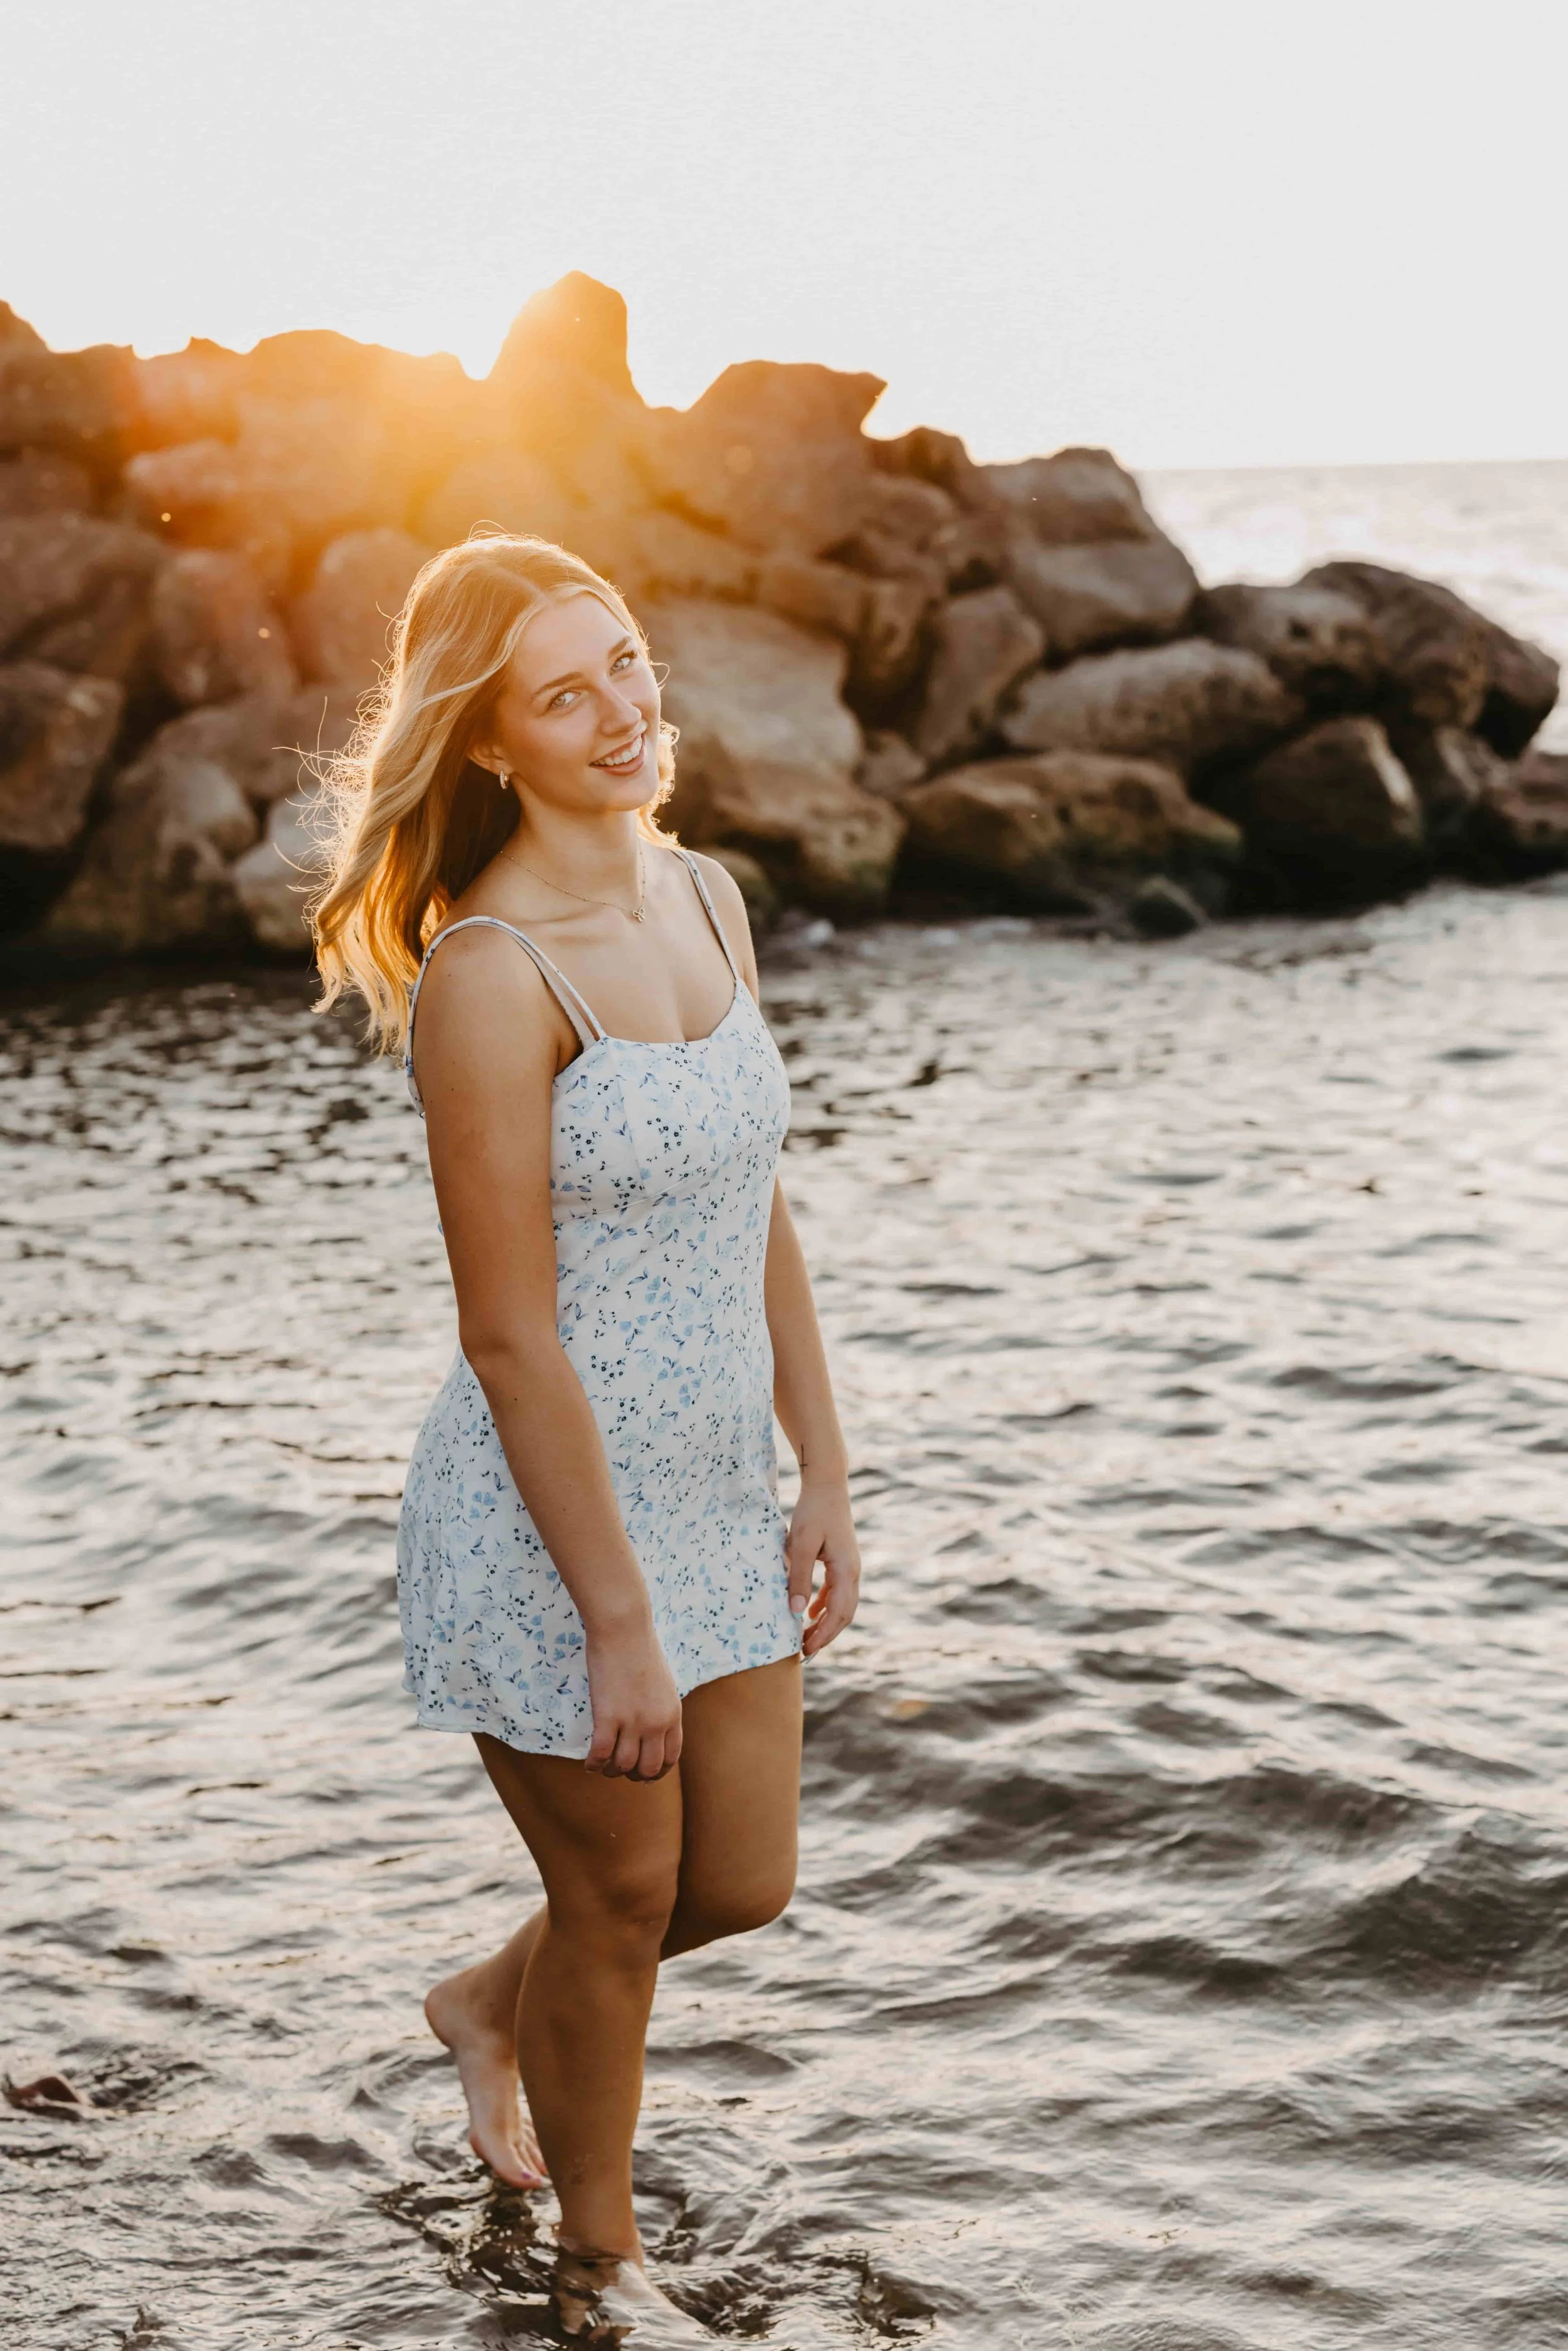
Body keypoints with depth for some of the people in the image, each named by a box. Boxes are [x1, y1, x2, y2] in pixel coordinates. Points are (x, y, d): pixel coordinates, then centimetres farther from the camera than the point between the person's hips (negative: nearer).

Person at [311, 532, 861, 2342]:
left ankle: (490, 2007, 49)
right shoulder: (488, 974, -22)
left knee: (745, 1882, 18)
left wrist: (821, 1475, 8)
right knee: (621, 1907, 12)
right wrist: (615, 1621, -18)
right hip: (549, 1512, -7)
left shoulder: (704, 897, 2)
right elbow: (509, 1336, -21)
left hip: (711, 1486, 7)